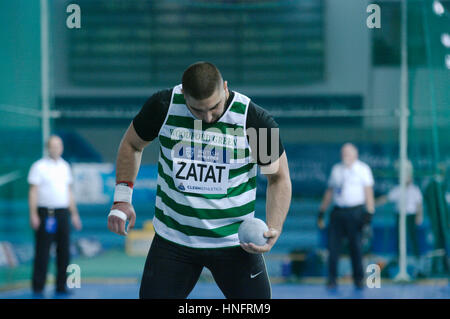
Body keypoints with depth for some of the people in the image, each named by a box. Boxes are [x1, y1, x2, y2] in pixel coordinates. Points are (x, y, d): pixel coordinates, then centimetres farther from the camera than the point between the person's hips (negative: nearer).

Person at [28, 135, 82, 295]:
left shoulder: (65, 166, 15)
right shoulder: (39, 166, -2)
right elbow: (33, 192, -5)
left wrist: (74, 214, 16)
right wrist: (33, 215, -13)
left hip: (63, 213, 5)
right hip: (45, 213, -5)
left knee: (64, 252, 3)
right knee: (42, 252, -5)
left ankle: (61, 286, 10)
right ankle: (38, 286, -1)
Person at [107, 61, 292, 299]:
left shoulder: (255, 120, -13)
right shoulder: (163, 106, -9)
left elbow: (279, 177, -1)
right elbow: (132, 145, 11)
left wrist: (273, 229, -16)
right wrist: (122, 197, 2)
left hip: (234, 242, -1)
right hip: (172, 240, 1)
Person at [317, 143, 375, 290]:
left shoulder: (362, 169, 4)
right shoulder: (336, 169, 16)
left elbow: (368, 191, 0)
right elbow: (329, 191, 20)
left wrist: (369, 212, -10)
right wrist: (322, 211, 17)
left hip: (355, 211, -3)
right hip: (338, 211, 3)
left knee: (356, 247, -1)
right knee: (333, 245, -3)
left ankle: (358, 279, 11)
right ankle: (332, 280, 2)